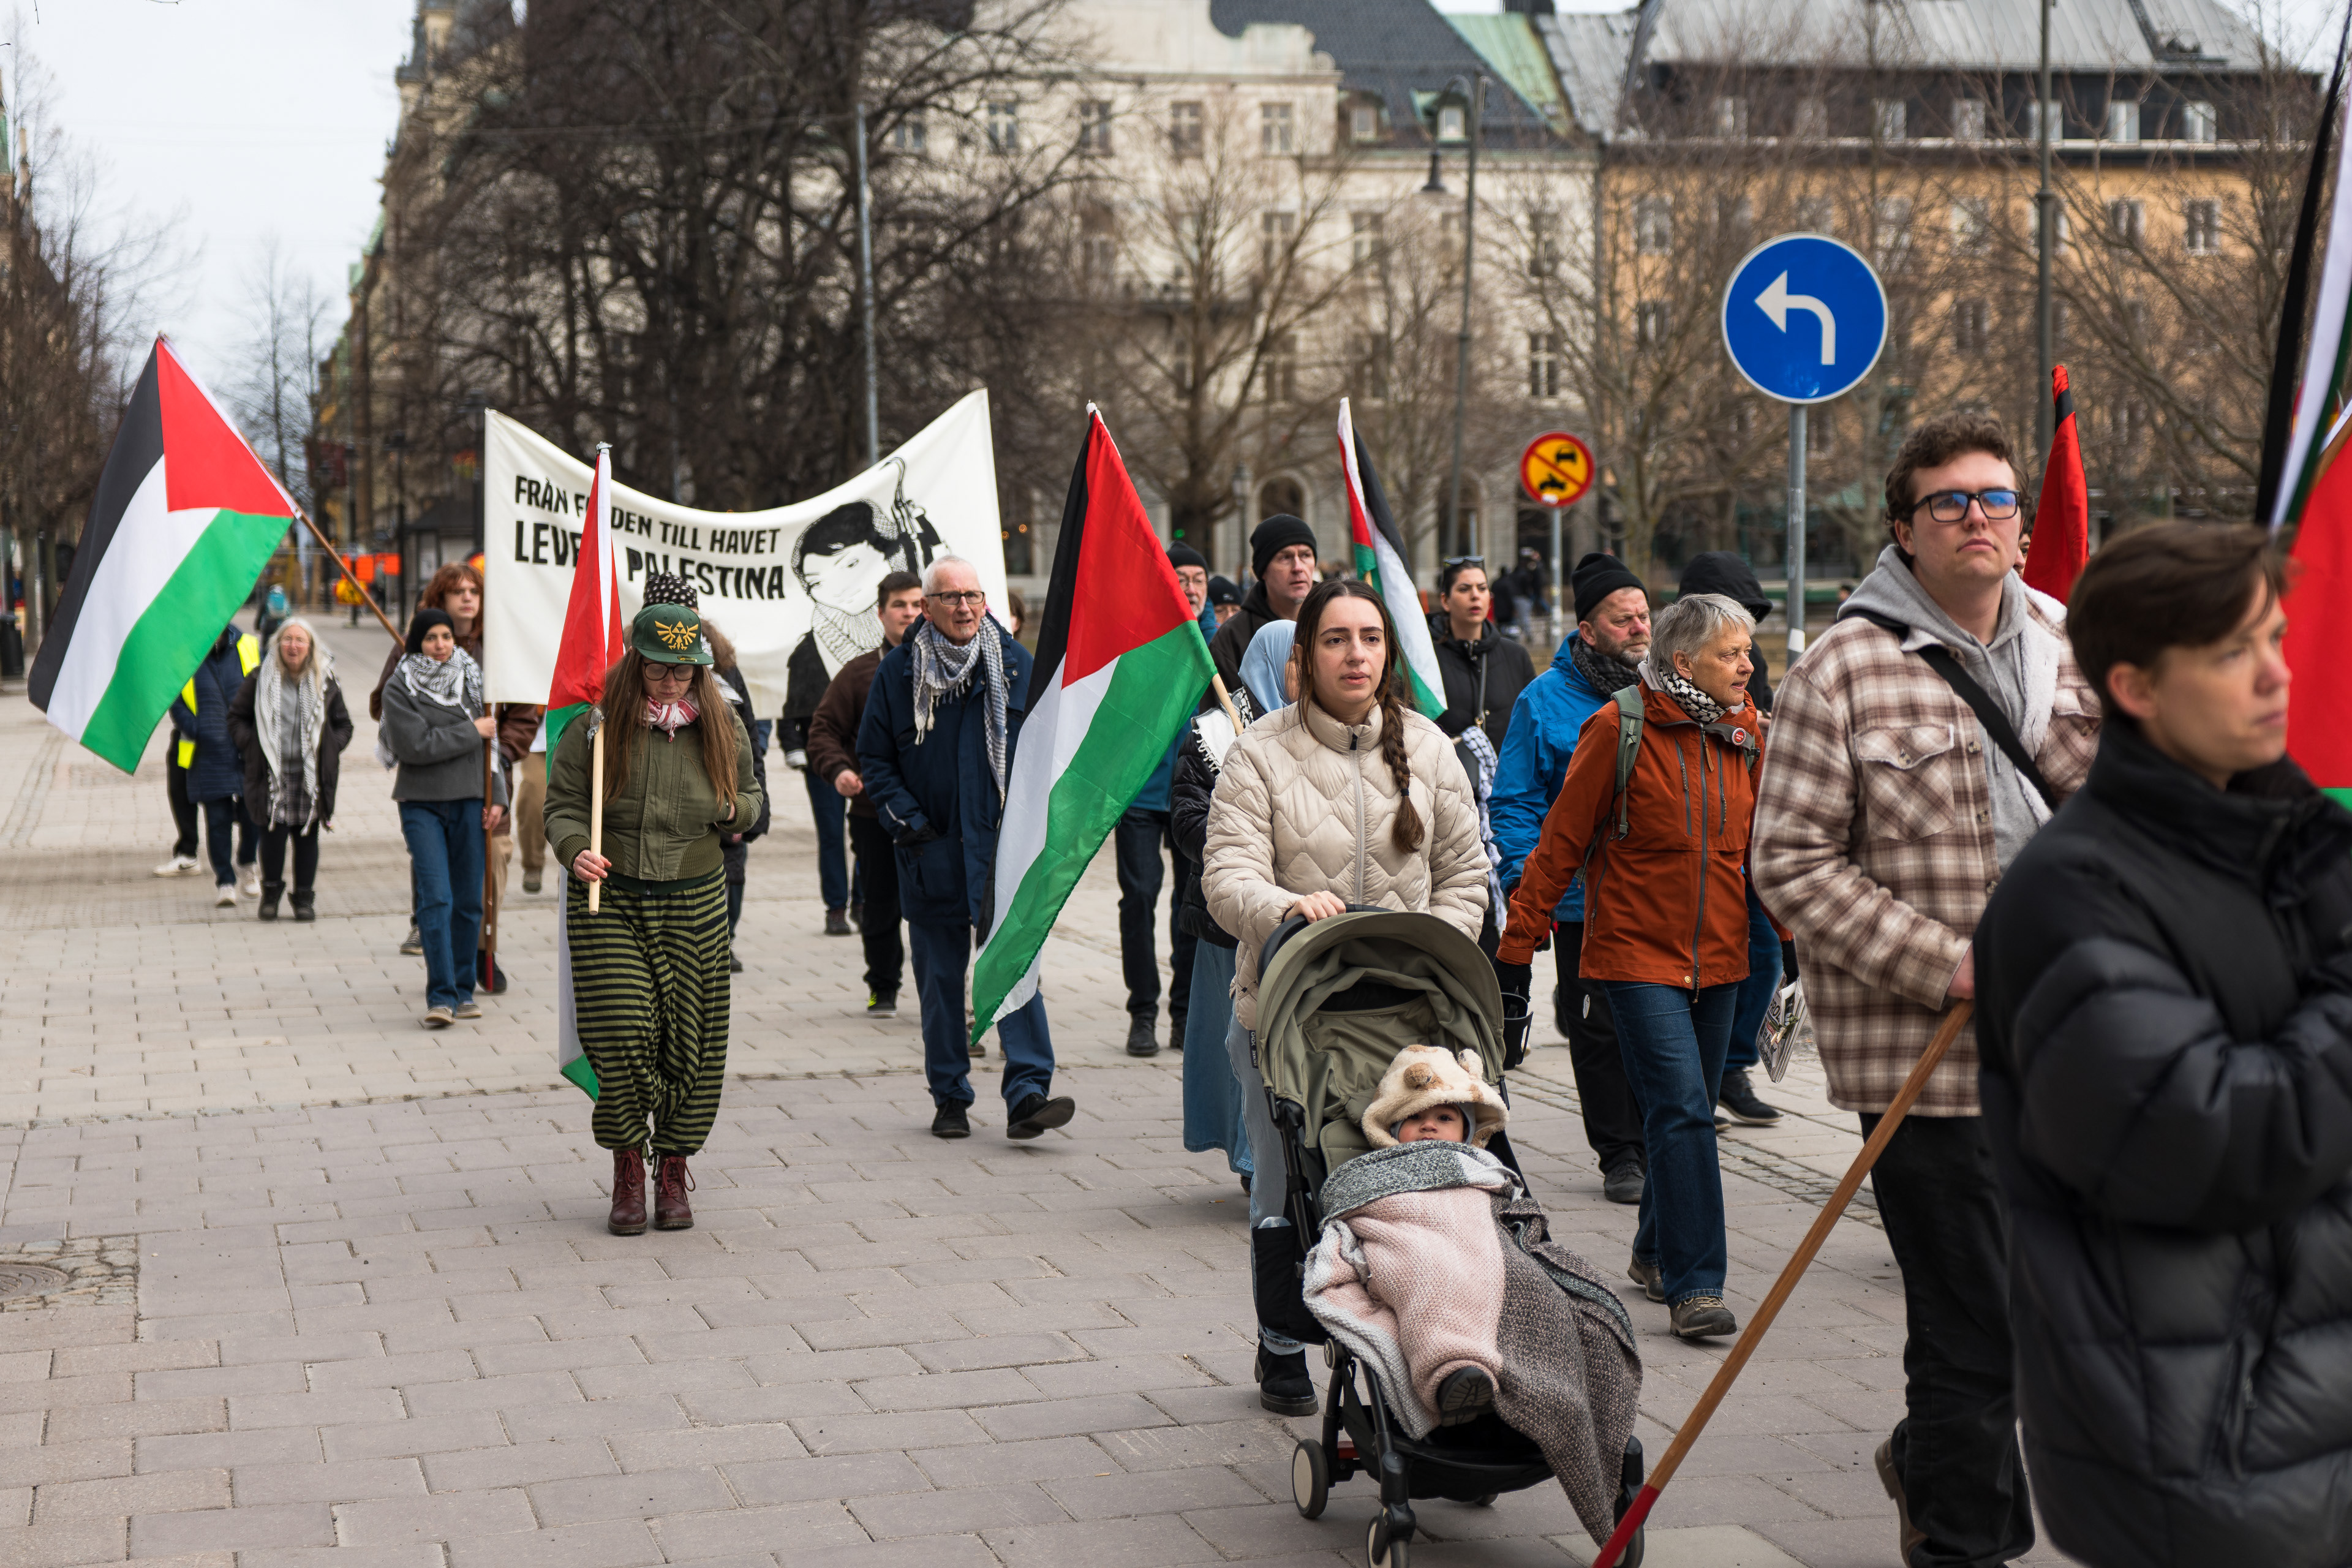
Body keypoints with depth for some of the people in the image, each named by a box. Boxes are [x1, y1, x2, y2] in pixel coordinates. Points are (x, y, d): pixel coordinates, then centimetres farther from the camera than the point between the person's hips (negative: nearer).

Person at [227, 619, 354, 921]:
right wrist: (251, 746, -1)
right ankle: (271, 891, 14)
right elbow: (237, 716, 12)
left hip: (311, 775, 1)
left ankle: (305, 897, 13)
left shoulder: (326, 683, 5)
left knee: (307, 835, 2)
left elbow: (343, 724, 14)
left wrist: (329, 749, 0)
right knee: (273, 834, -5)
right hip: (271, 774, -1)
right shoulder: (260, 680, 2)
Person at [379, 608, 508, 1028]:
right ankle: (440, 996, -12)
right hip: (421, 804, -4)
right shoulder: (399, 688, -3)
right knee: (436, 900, -12)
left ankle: (463, 990, 15)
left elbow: (493, 738, 14)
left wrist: (497, 796, 6)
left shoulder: (472, 679, 10)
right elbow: (416, 745, -15)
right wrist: (472, 733, -11)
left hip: (469, 802, 4)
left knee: (469, 902, 4)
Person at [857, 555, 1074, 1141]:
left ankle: (1028, 1094, -14)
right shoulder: (898, 671, 2)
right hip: (932, 850, 1)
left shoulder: (1016, 664, 4)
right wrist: (906, 820, -4)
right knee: (940, 977, 7)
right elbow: (874, 758, 7)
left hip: (1003, 845, 0)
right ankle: (950, 1098, 17)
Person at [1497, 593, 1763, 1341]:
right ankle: (1694, 1286, -11)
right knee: (1682, 1110, -14)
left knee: (1688, 1112, 14)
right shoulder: (1621, 726, -10)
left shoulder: (1744, 731, 6)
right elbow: (1562, 840, -6)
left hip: (1719, 956, 6)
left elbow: (1759, 843, 17)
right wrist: (1518, 941, -6)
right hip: (1638, 953, -6)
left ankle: (1656, 1252, 33)